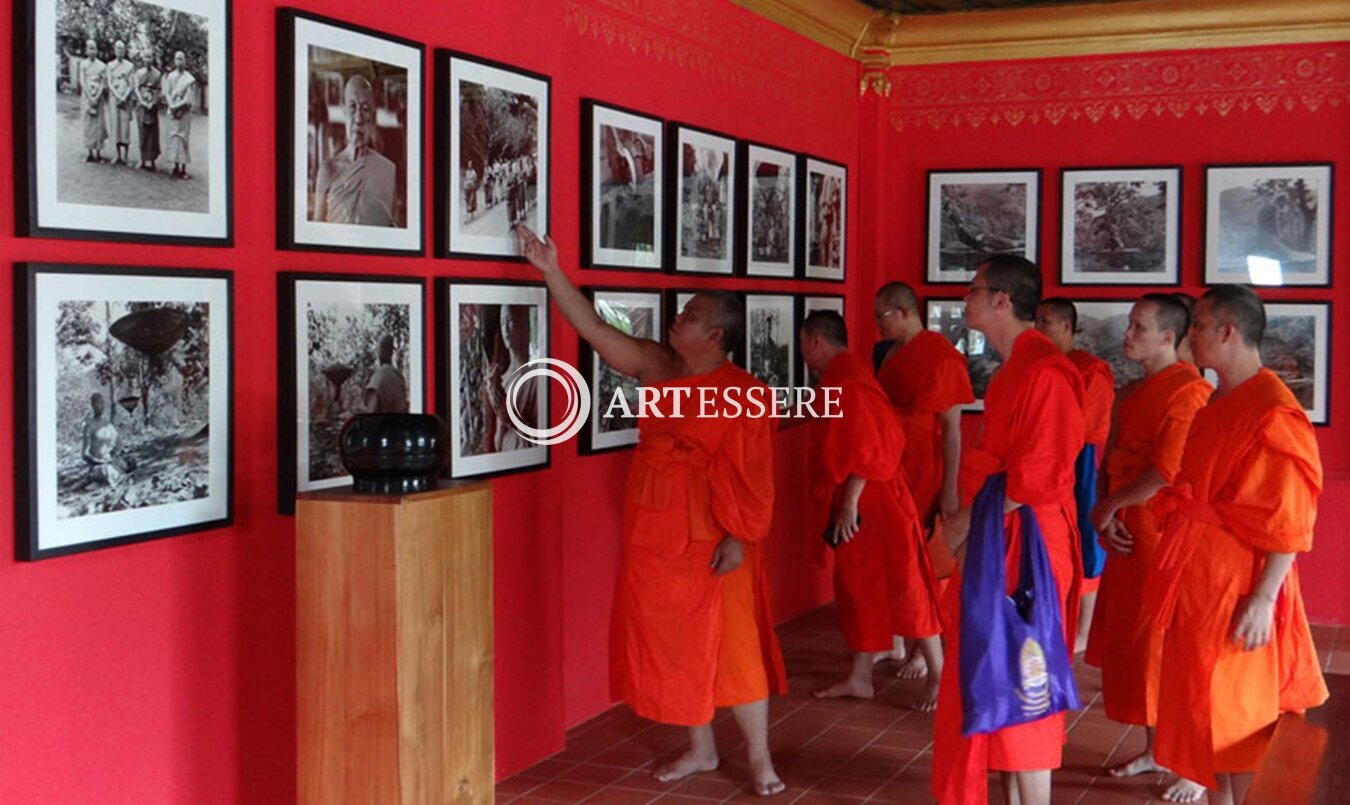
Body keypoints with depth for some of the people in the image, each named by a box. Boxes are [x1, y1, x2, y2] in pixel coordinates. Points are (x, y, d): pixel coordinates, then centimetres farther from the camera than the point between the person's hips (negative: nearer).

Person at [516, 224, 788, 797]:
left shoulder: (743, 393, -12)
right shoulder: (658, 368, 4)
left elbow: (750, 474, -13)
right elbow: (595, 330, 3)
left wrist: (739, 536, -18)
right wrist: (552, 272, -1)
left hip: (709, 539, -6)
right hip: (654, 536, 6)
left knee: (730, 646, 1)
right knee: (675, 645, 13)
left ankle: (759, 758, 14)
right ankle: (700, 750, 27)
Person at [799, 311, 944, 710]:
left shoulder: (848, 382, -19)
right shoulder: (838, 379, 13)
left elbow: (866, 451, -23)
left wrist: (849, 505, -21)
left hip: (872, 502, -10)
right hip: (853, 502, 10)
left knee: (902, 586, -2)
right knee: (855, 587, 14)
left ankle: (938, 675, 8)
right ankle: (860, 677, 22)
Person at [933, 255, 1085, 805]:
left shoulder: (1044, 371, -18)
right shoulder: (1015, 368, 15)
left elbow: (1036, 480, -24)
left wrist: (965, 523, -14)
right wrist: (966, 522, 9)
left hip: (1026, 546, -10)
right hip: (996, 540, 10)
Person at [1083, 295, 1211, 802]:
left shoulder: (1188, 391, -16)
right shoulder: (1135, 392, 15)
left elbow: (1169, 473, -22)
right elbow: (1113, 459, 14)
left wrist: (1107, 508, -10)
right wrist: (1106, 518, -2)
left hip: (1166, 536, -9)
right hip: (1127, 536, 9)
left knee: (1168, 650, -2)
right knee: (1131, 646, 15)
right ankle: (1154, 751, 29)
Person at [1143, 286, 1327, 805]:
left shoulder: (1272, 412, -18)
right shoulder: (1217, 405, 10)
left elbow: (1289, 522, -20)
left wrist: (1264, 599, -21)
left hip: (1236, 588, -9)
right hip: (1198, 580, 9)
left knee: (1236, 714, 3)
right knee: (1204, 708, 16)